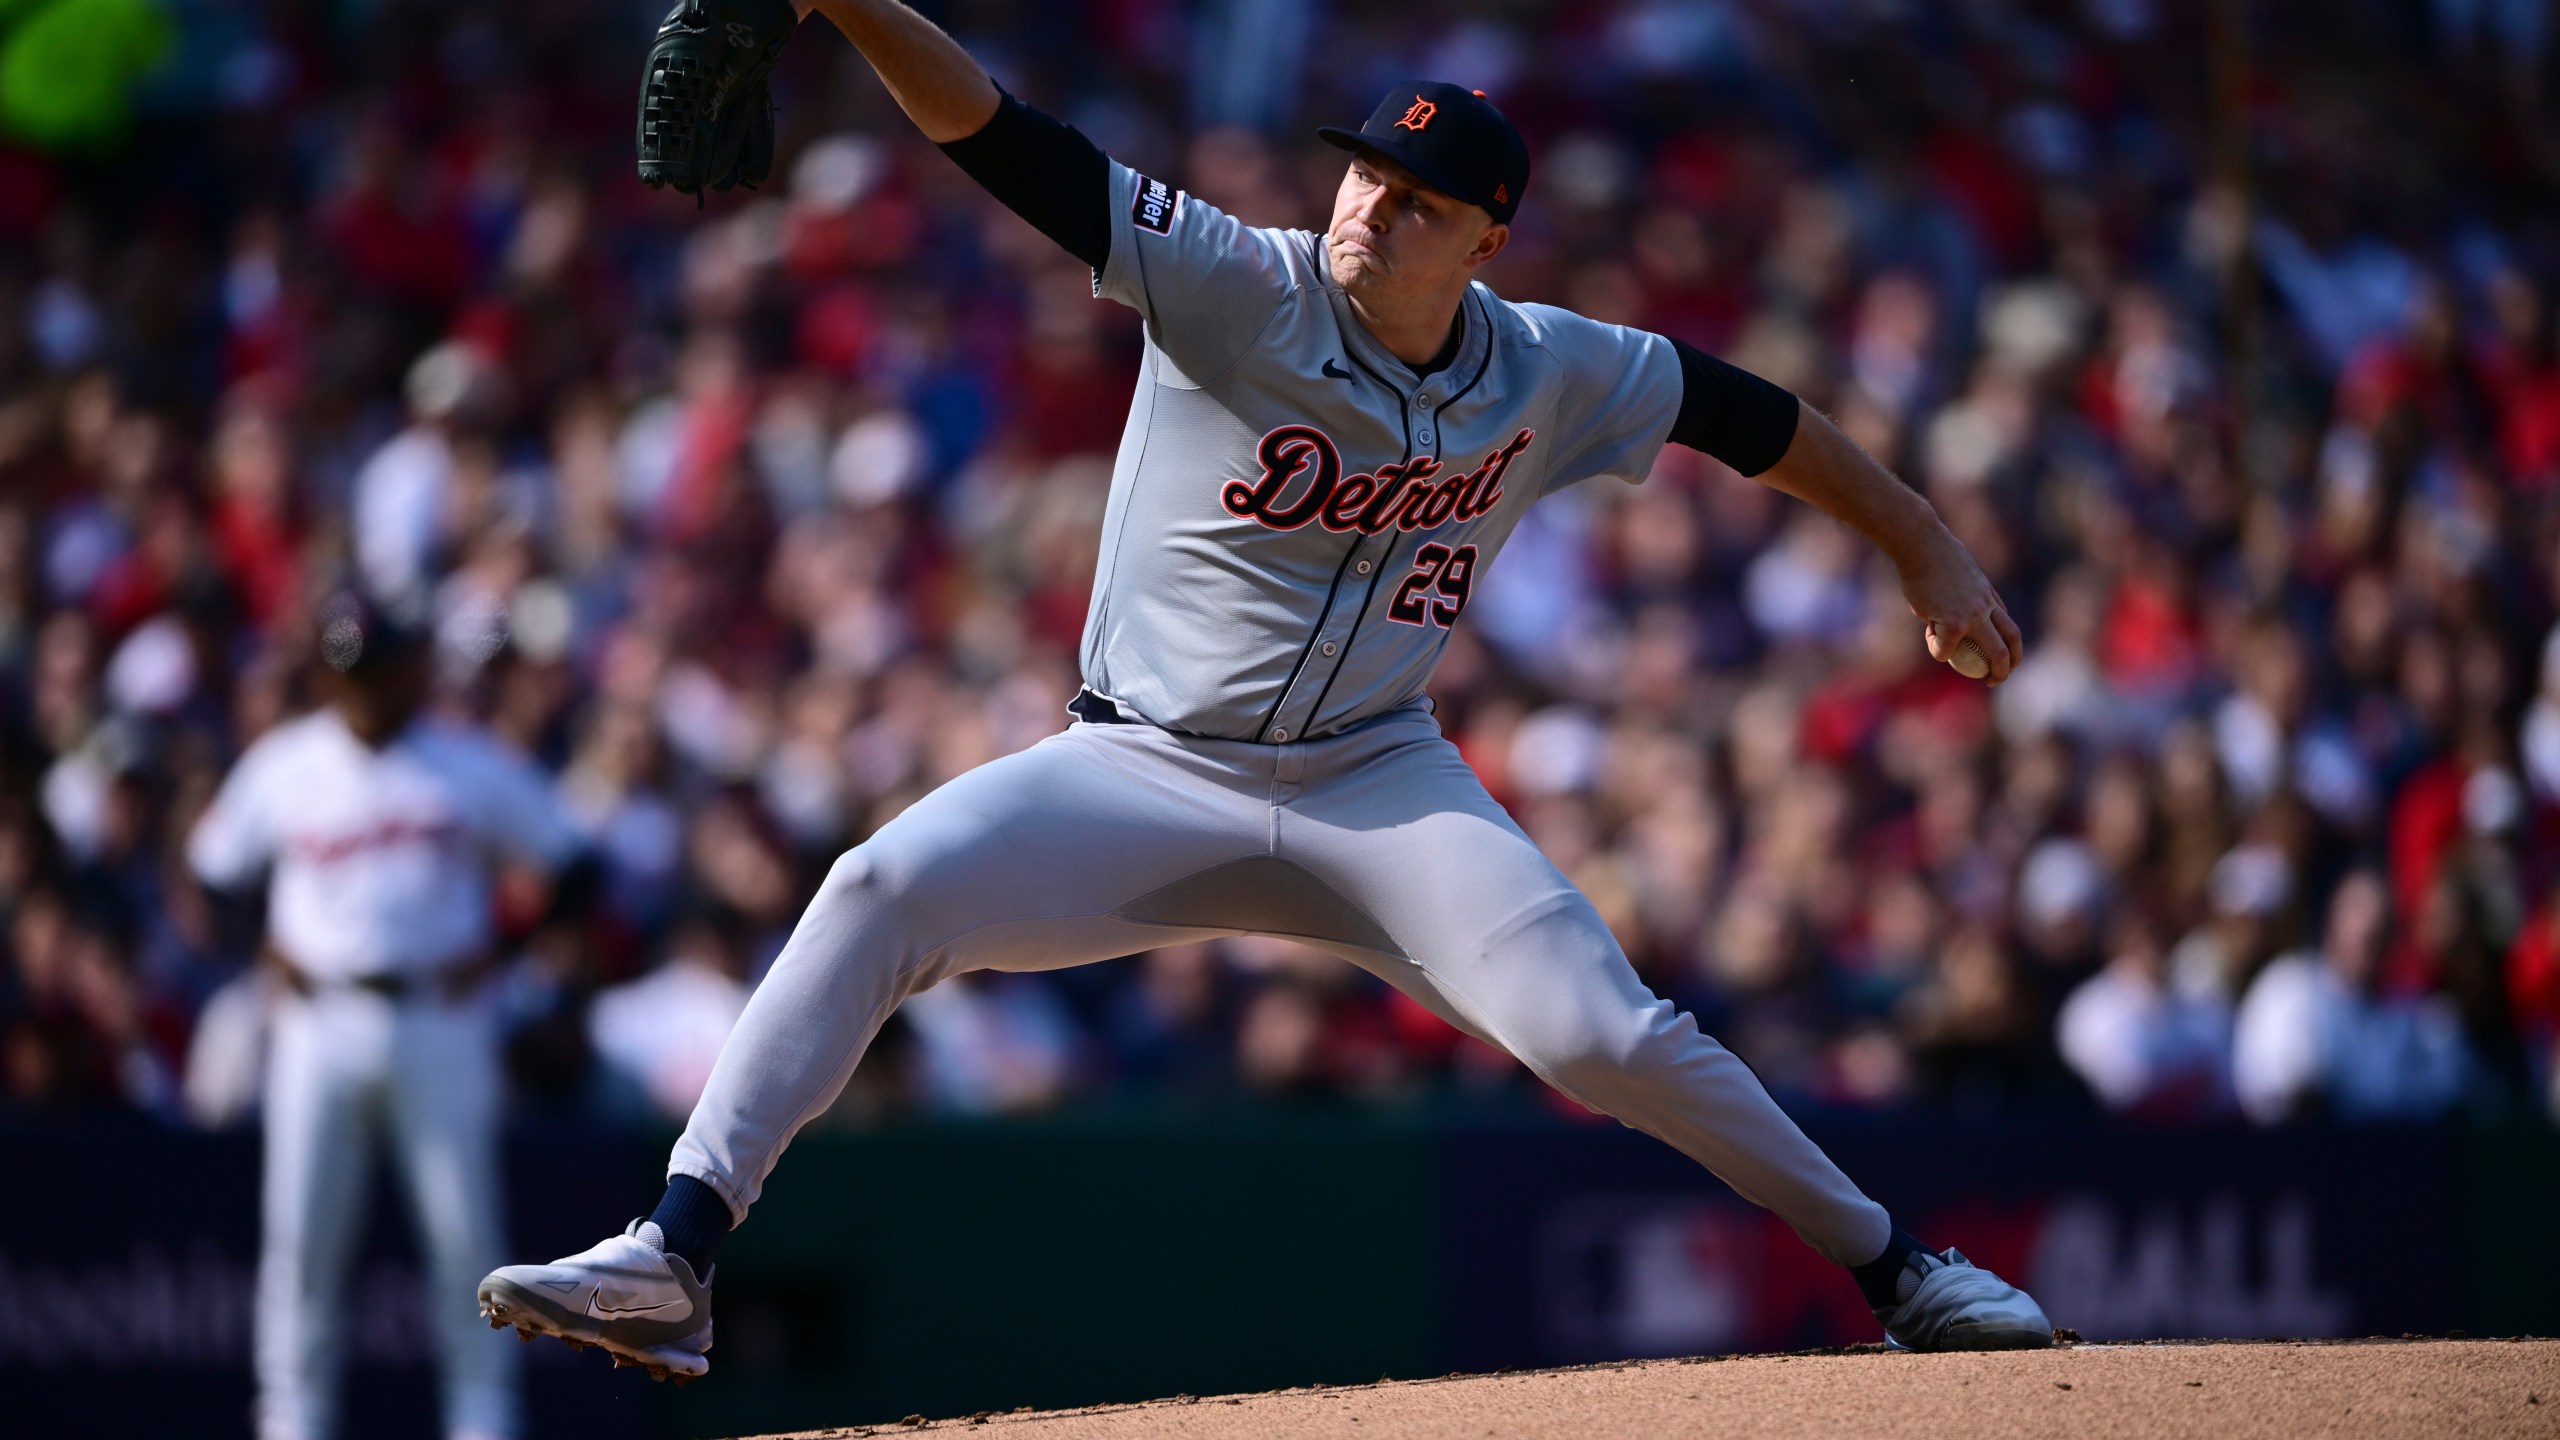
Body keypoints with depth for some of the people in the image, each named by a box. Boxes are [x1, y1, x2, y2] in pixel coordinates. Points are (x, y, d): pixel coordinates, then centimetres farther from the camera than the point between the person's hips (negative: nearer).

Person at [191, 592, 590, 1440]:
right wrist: (270, 953, 2)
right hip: (321, 1022, 1)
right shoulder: (283, 766, 6)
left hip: (441, 1020, -1)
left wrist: (493, 950, -3)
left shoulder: (474, 767, 2)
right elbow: (213, 870, 16)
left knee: (464, 1227, -3)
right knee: (300, 1231, -1)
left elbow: (566, 868, 8)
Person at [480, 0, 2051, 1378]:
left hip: (1379, 785, 1)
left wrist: (1926, 547, 17)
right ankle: (674, 1260, -25)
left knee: (1608, 1036, -14)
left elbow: (1744, 412, 14)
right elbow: (1008, 142, -20)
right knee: (885, 888, -25)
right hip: (1146, 772, -1)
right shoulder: (1235, 287, -12)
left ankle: (1892, 1264, 6)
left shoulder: (1554, 374, -2)